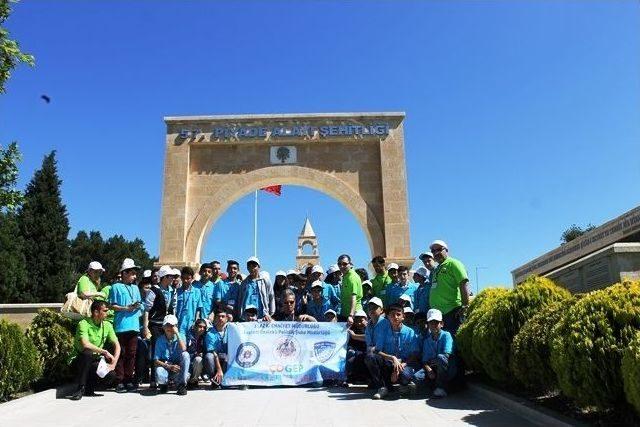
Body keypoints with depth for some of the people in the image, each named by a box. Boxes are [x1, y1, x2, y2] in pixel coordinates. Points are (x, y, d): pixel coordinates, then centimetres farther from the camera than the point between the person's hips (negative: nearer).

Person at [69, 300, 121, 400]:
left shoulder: (107, 325, 0)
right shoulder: (84, 324, -17)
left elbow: (117, 345, 0)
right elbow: (85, 344, -32)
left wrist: (113, 363, -14)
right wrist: (104, 352, -25)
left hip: (97, 360, 4)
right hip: (81, 360, -4)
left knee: (111, 376, -22)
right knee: (87, 354, -38)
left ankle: (89, 389, 9)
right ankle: (80, 389, -20)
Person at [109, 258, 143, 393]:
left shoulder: (135, 288, 20)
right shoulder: (116, 287, 2)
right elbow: (112, 306, -3)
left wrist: (138, 306, -1)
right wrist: (127, 308, -14)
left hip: (134, 326, 5)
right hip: (121, 326, -5)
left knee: (131, 354, 6)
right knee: (121, 354, -1)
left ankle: (129, 380, 13)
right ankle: (120, 381, 5)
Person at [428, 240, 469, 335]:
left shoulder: (453, 263, -4)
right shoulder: (436, 269, 22)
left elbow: (463, 284, -14)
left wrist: (465, 306, -20)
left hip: (452, 310, -9)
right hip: (437, 312, 9)